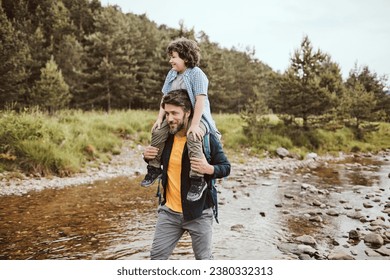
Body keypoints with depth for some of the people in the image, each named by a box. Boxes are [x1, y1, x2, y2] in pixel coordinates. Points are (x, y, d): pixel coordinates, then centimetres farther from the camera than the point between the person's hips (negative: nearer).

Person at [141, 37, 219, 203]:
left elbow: (200, 100, -22)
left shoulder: (196, 74, -14)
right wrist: (160, 118, 1)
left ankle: (198, 180, -26)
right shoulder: (172, 74, 9)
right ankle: (154, 168, 7)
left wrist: (194, 124, -28)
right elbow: (165, 97, 12)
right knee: (158, 132, -10)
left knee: (193, 138, -34)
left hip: (197, 117, -7)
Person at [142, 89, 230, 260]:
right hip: (169, 212, 4)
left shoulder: (207, 138, -14)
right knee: (156, 256, 10)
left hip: (198, 213, -4)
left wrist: (209, 169, -29)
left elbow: (226, 167, -8)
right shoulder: (165, 137, 0)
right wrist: (148, 157, -4)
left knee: (203, 258, 12)